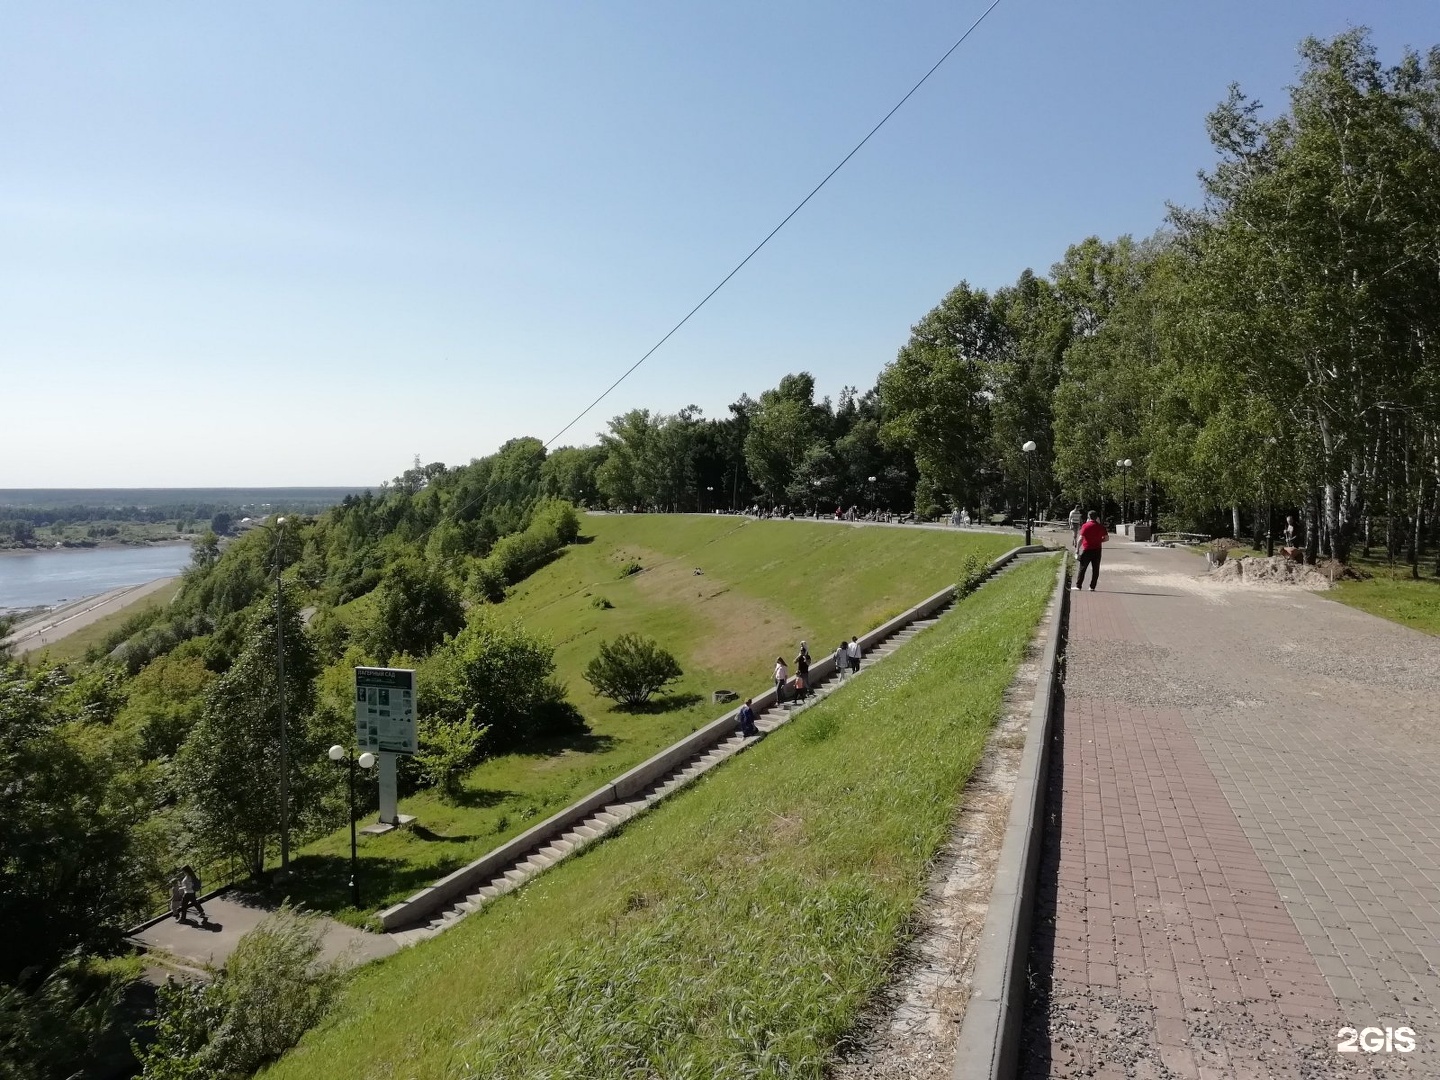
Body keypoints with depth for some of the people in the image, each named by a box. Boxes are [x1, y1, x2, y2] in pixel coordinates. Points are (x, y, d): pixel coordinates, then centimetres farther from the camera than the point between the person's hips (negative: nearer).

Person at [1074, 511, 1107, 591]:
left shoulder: (1085, 526, -8)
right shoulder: (1100, 527, 2)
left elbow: (1081, 538, -13)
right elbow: (1106, 538, 5)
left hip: (1087, 549, -3)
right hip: (1097, 550, 3)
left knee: (1082, 568, 3)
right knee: (1095, 569, 8)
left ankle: (1078, 586, 1)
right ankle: (1092, 587, 7)